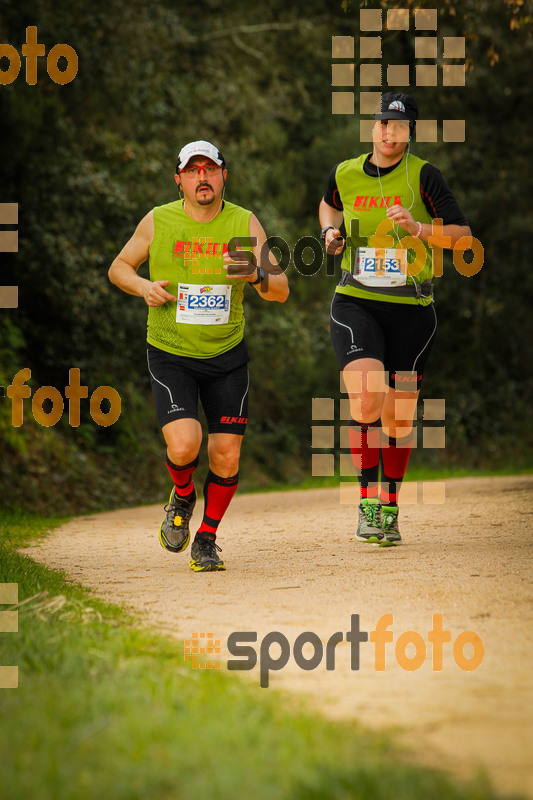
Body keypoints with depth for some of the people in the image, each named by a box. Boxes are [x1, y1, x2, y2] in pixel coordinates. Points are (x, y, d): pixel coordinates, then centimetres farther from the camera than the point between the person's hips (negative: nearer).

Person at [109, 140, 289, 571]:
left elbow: (281, 291, -7)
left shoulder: (245, 224, -3)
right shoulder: (157, 222, -4)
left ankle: (207, 540, 22)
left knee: (226, 457, -1)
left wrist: (256, 274, -29)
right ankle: (182, 497, 15)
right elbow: (119, 267, 11)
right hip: (170, 355, -2)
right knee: (184, 445, -20)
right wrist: (144, 287, -11)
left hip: (228, 357, 2)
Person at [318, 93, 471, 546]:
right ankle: (368, 499, -10)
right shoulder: (345, 174, 5)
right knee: (367, 396, -22)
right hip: (356, 305, 1)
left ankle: (389, 509, 26)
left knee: (398, 417, 6)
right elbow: (330, 204, 29)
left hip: (412, 310, -1)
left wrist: (418, 228, -24)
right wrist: (331, 231, 9)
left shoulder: (423, 176, -5)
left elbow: (462, 234, -9)